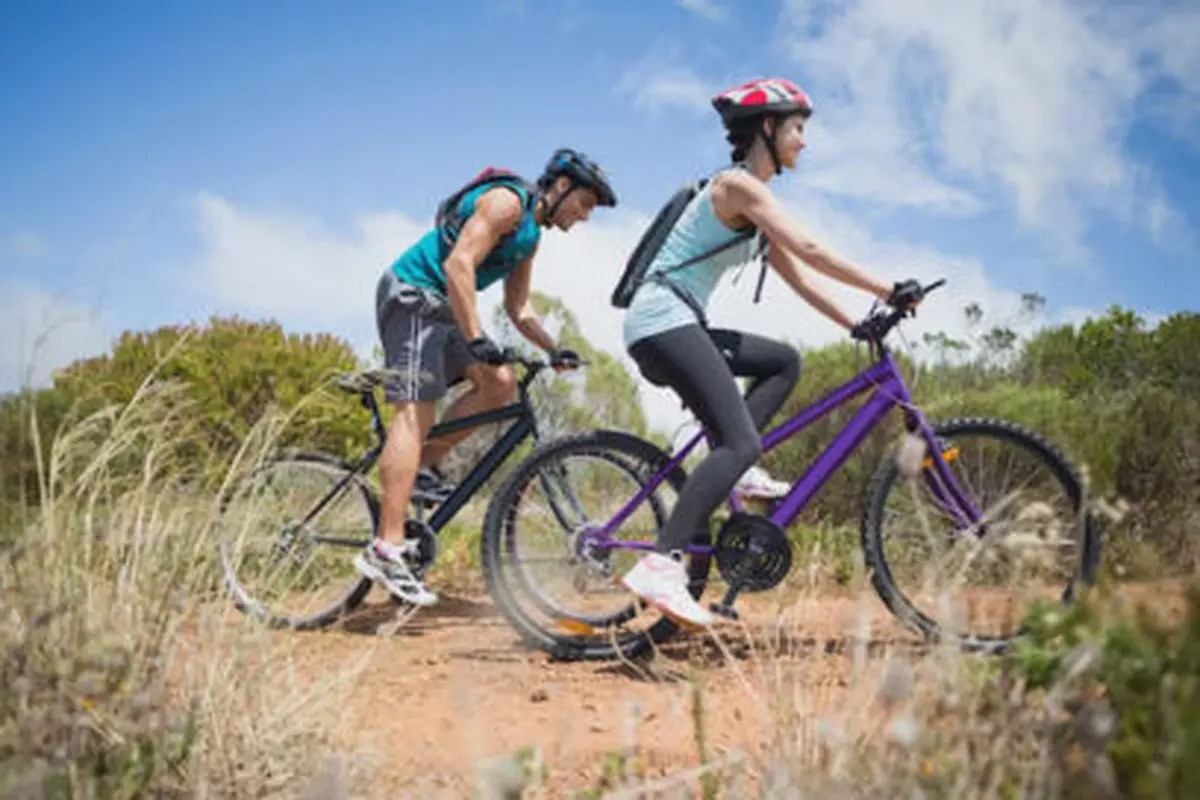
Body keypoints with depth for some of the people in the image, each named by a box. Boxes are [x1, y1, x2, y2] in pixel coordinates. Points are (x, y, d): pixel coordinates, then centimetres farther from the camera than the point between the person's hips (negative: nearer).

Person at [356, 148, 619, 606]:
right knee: (415, 411, -18)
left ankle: (423, 467, 5)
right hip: (411, 295, -10)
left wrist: (552, 349, 4)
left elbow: (517, 307, 19)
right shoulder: (506, 202, -14)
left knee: (499, 385, 1)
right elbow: (458, 264, -25)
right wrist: (476, 339, -29)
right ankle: (387, 548, -25)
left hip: (438, 308, 10)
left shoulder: (531, 233, 17)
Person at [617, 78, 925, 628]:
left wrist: (855, 325, 15)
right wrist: (886, 291, -15)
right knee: (742, 444, -20)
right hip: (663, 320, -10)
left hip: (677, 327, 10)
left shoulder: (752, 195, 22)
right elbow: (809, 251, -18)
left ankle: (728, 474, 0)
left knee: (785, 363, 17)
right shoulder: (738, 184, -8)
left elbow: (793, 276, 21)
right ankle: (660, 566, -32)